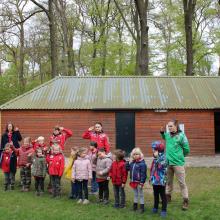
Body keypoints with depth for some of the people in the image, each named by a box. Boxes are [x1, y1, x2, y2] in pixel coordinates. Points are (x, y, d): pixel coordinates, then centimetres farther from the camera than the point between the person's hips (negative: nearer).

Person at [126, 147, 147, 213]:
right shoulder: (132, 163, 6)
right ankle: (135, 206, 31)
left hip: (139, 182, -7)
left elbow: (143, 174, -18)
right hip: (133, 181, 7)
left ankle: (142, 207, 13)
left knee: (140, 194, 5)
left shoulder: (142, 163, -16)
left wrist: (142, 182, -20)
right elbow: (128, 168, 12)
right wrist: (127, 163, -7)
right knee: (135, 194, 20)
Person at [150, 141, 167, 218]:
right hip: (155, 180, 8)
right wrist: (151, 177, 19)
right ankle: (155, 207, 33)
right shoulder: (155, 158, 10)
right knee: (155, 195, 19)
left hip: (161, 181, -8)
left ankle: (164, 210, 11)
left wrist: (157, 157, -30)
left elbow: (160, 166, -31)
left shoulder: (163, 158, -16)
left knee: (162, 195, 2)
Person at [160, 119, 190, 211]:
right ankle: (168, 197, 34)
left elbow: (186, 150, -5)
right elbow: (164, 137, 30)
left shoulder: (181, 136, -13)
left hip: (178, 163, -5)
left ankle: (185, 201, 11)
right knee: (168, 181, 18)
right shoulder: (168, 134, 3)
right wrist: (162, 132, 10)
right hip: (168, 162, 5)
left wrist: (180, 156, 8)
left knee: (182, 182, 2)